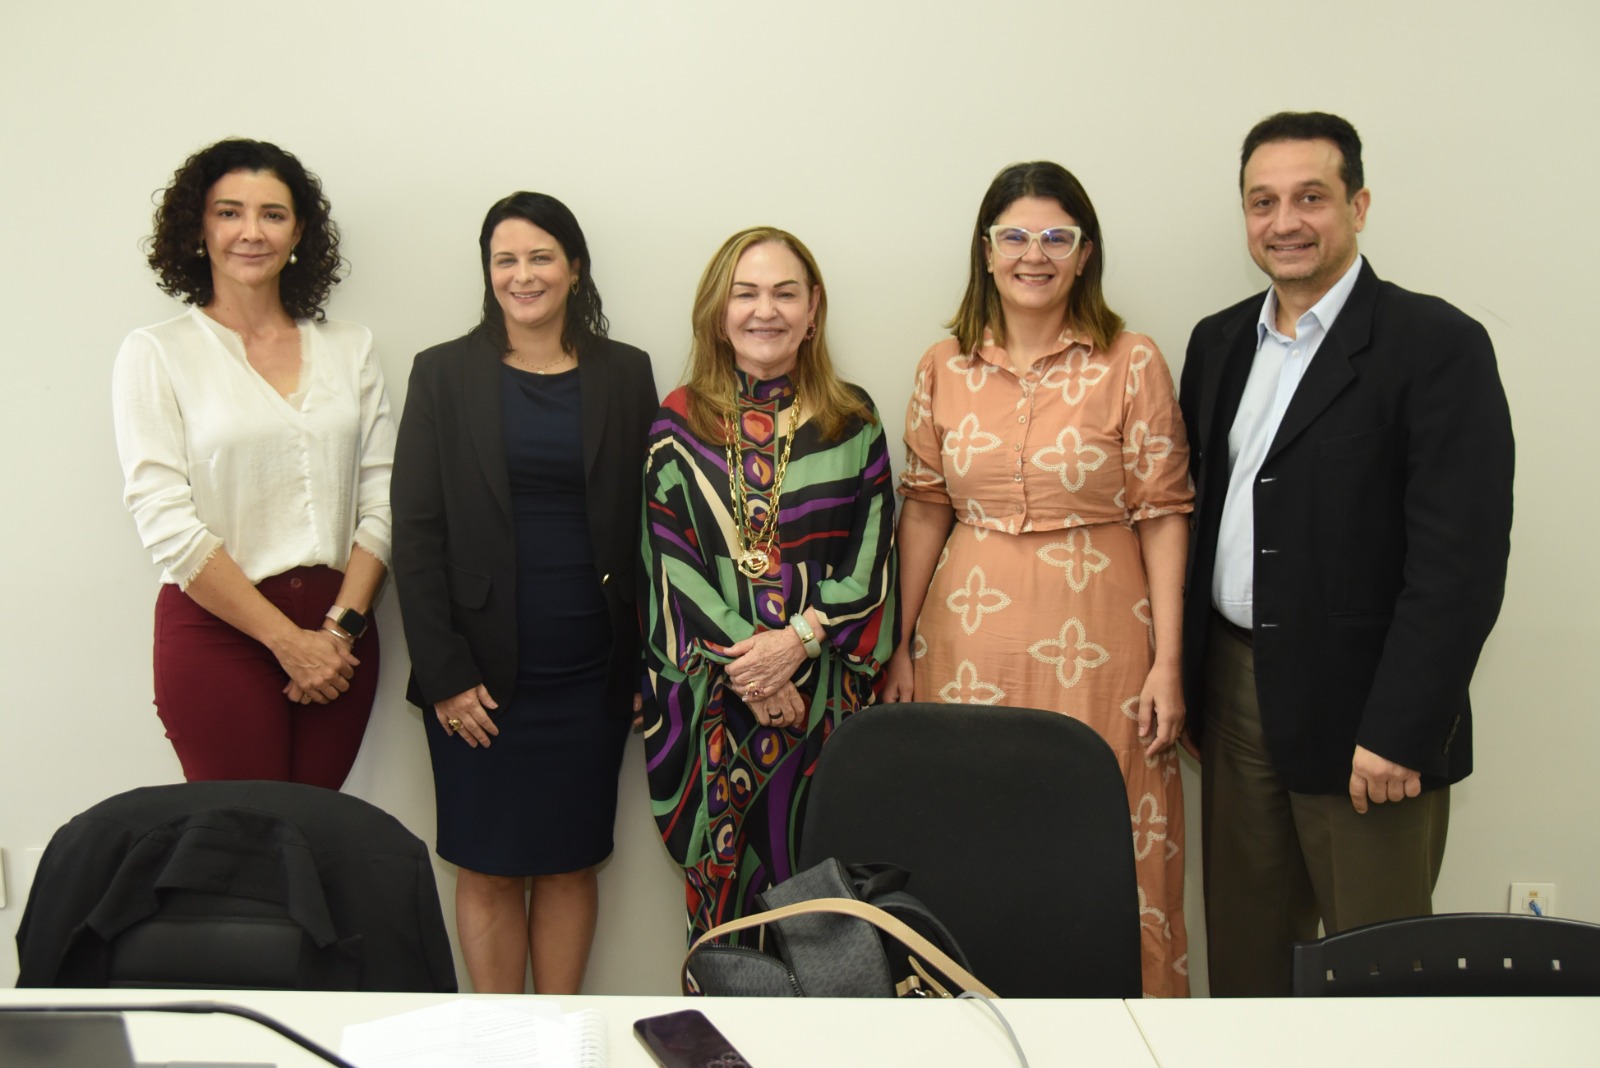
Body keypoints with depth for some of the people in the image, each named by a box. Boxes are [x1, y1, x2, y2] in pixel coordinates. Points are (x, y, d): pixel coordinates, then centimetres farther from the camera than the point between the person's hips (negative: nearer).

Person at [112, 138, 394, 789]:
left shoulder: (349, 349, 9)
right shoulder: (156, 354, -1)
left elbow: (381, 501, 5)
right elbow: (166, 522, -9)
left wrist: (340, 625, -7)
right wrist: (287, 639, -11)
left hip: (337, 632, 3)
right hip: (216, 631, -3)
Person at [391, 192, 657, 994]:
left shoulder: (625, 375, 5)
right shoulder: (444, 373, 2)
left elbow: (648, 527, 5)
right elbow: (416, 534, -2)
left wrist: (645, 662, 0)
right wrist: (445, 672, -8)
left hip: (589, 670, 1)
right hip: (481, 672, -1)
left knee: (571, 861, 10)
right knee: (488, 867, 7)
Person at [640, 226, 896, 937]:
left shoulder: (852, 420, 6)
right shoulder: (679, 425, 5)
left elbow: (873, 554, 0)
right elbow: (668, 559, -1)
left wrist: (798, 639, -13)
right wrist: (742, 655, -12)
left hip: (823, 691, 0)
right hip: (711, 693, 0)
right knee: (721, 879, 5)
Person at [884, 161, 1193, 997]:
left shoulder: (1132, 364, -2)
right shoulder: (944, 368, 7)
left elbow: (1162, 515, -3)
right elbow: (925, 510, 11)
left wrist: (1167, 662, -7)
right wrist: (900, 647, 9)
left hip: (1098, 645, -2)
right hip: (971, 642, 3)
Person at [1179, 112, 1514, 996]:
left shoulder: (1437, 346, -11)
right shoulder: (1219, 341, 10)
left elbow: (1462, 559, -16)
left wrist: (1400, 731, -19)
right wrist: (1185, 673, 8)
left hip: (1361, 713, -5)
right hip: (1234, 692, 6)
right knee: (1243, 941, 16)